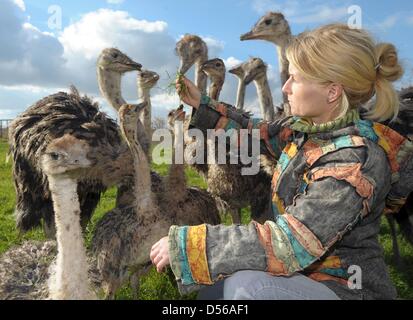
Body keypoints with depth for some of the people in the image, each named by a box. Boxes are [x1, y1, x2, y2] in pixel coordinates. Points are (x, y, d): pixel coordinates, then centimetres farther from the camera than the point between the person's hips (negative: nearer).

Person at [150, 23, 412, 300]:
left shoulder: (354, 163, -28)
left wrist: (185, 245, -30)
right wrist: (202, 105, 12)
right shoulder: (310, 124, -5)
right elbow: (259, 134, 14)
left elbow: (287, 245, -34)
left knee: (244, 284, -29)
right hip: (303, 271, 7)